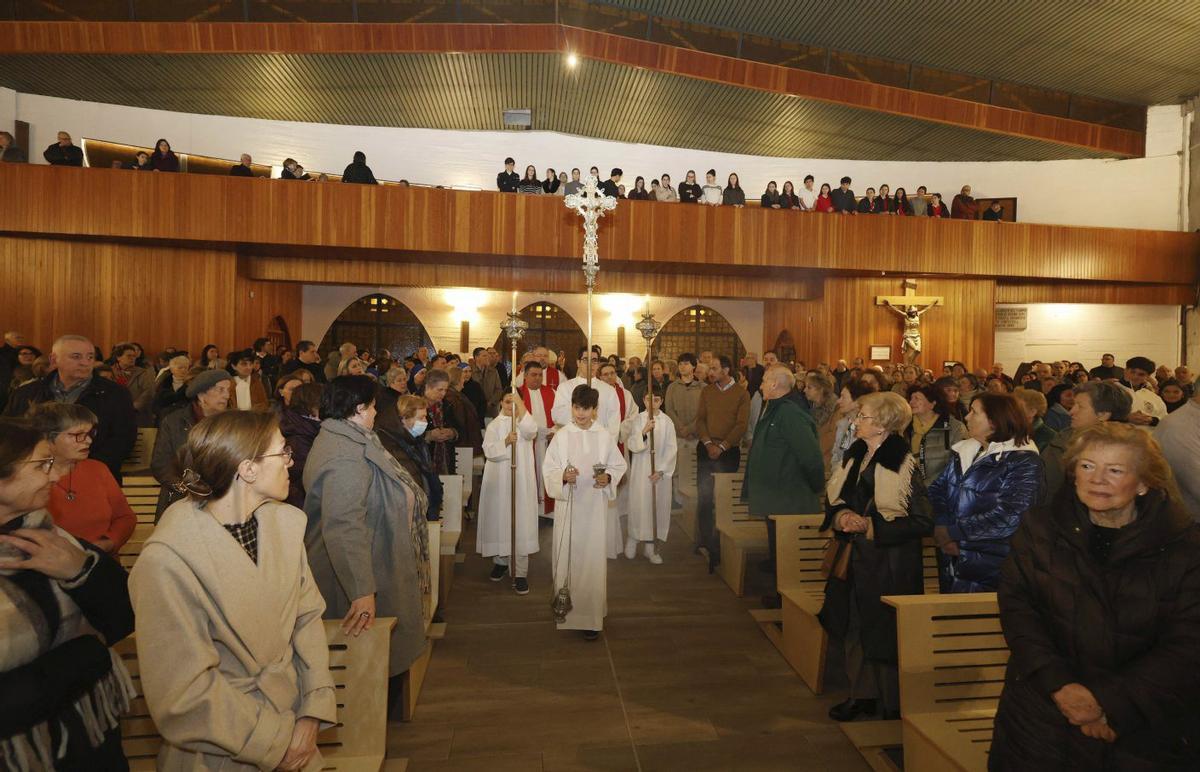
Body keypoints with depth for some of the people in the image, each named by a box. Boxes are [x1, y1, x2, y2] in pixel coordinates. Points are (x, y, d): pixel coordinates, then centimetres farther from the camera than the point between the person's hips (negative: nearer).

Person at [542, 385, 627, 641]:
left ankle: (592, 615, 8)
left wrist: (608, 477, -11)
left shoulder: (605, 436, 2)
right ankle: (566, 607, 22)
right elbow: (549, 469, -1)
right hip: (567, 504, 0)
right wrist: (563, 477, -20)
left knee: (593, 558, 0)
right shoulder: (561, 436, 0)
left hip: (595, 505, 0)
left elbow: (619, 465, 9)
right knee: (567, 555, 4)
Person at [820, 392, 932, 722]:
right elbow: (834, 500, 14)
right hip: (854, 559, 7)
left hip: (889, 565, -6)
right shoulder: (854, 456, 6)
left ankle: (892, 703, 23)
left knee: (885, 630, 3)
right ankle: (861, 693, 30)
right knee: (854, 626, 13)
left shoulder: (903, 465, -15)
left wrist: (870, 525, -20)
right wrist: (841, 516, -8)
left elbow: (922, 521, -17)